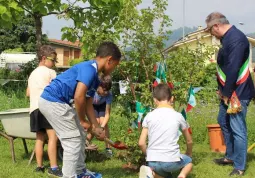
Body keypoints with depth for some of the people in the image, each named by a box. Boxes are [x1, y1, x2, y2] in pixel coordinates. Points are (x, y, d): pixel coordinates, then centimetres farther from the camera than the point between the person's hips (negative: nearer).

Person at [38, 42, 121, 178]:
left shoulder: (94, 78, 15)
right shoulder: (89, 69, -17)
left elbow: (88, 104, 19)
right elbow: (79, 97, -25)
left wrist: (96, 127, 20)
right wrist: (82, 120, -12)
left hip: (55, 102, 10)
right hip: (52, 101, -10)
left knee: (80, 135, 16)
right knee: (73, 139, -6)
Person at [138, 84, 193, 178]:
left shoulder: (149, 116, 4)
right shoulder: (178, 116, 4)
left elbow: (141, 143, 3)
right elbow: (189, 141, 16)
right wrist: (189, 154, 37)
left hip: (153, 162, 2)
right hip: (172, 160, -2)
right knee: (188, 161, 30)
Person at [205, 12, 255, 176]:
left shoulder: (236, 39, -22)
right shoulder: (227, 37, 10)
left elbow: (233, 69, -25)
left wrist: (227, 93, -19)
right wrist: (222, 89, 13)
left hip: (237, 92, -11)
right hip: (228, 91, 11)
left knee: (237, 129, -5)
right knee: (224, 122, 21)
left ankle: (239, 167, 4)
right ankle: (230, 156, 35)